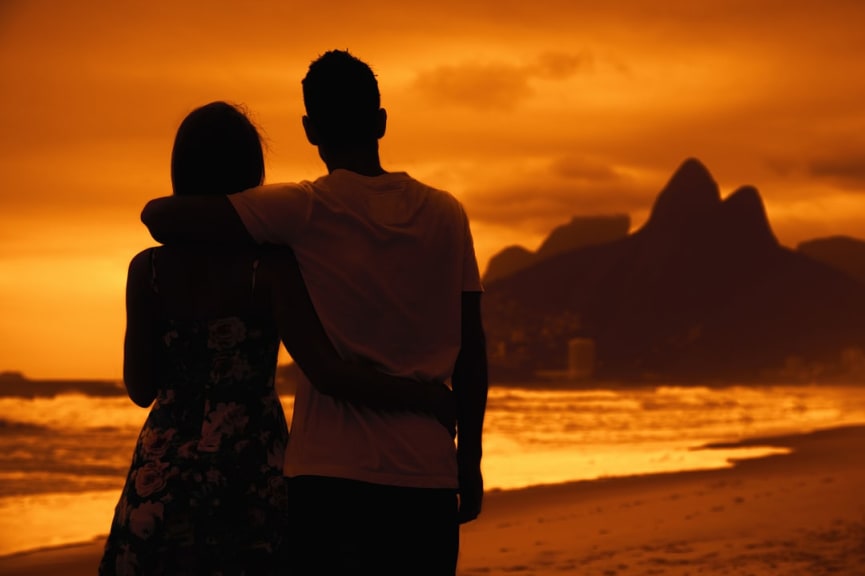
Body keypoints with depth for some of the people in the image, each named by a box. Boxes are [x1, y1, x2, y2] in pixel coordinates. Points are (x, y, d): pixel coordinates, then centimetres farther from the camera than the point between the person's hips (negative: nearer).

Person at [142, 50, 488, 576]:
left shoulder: (304, 210, -5)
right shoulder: (446, 214, 5)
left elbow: (161, 217, -10)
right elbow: (471, 349, 6)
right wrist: (470, 459, 14)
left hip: (330, 474, -3)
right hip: (427, 476, 3)